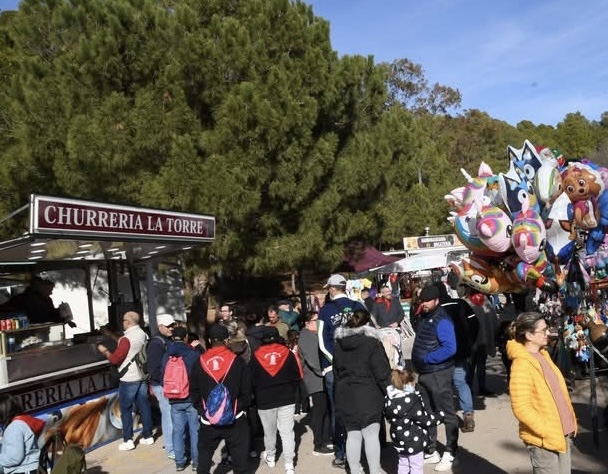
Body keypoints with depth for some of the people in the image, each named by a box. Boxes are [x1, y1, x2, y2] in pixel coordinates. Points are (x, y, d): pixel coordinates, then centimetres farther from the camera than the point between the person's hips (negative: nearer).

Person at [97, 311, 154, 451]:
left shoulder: (127, 339, -19)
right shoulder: (144, 335, 4)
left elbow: (115, 359, -15)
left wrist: (105, 351, 1)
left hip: (129, 379, -7)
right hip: (142, 376, 7)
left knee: (126, 409, 3)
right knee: (144, 405, 12)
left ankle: (128, 440, 6)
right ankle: (147, 436, 19)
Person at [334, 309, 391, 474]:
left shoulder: (339, 343, 9)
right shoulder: (372, 342, -9)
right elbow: (381, 371, -11)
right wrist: (389, 392, -3)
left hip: (345, 395, 5)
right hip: (368, 396, -5)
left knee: (352, 435, 11)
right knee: (371, 436, 0)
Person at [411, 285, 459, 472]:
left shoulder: (441, 320, -17)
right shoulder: (423, 317, 10)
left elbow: (450, 348, -26)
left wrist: (426, 358, -20)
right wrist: (418, 362, 5)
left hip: (439, 374, -9)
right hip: (424, 373, 9)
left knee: (447, 414, 4)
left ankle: (450, 454, 14)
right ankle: (430, 451, 27)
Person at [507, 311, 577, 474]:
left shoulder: (542, 355, 7)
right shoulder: (522, 365, -21)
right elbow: (521, 408, -24)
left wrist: (570, 422, 11)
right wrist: (549, 433, -22)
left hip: (562, 434, 8)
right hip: (543, 440, -8)